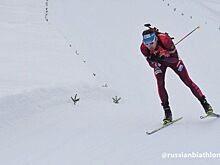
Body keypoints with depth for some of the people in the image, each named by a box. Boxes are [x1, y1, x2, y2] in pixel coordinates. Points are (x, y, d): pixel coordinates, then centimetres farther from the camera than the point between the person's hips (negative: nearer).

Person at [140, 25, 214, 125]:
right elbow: (152, 64, -17)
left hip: (172, 59, -2)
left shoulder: (164, 39, -39)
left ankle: (205, 104, 7)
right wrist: (154, 60, -40)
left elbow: (175, 57, -31)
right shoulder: (144, 48, -29)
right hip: (159, 63, 2)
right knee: (160, 84, -17)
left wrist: (163, 56, -47)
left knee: (187, 81, -2)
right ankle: (167, 112, -8)